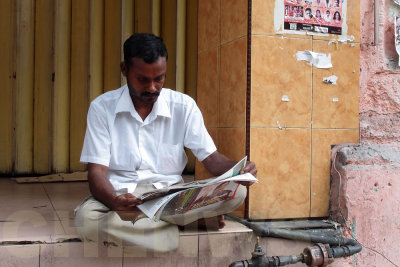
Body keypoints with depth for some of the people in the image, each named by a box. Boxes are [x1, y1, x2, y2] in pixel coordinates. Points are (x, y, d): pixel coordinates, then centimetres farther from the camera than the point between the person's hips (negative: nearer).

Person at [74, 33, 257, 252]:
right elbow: (97, 171, -8)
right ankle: (195, 220, -21)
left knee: (236, 191, -23)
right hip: (121, 195, -1)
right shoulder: (102, 108, -2)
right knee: (86, 219, -35)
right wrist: (114, 201, -31)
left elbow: (211, 158, 2)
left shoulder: (183, 106, 3)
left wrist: (238, 171, -22)